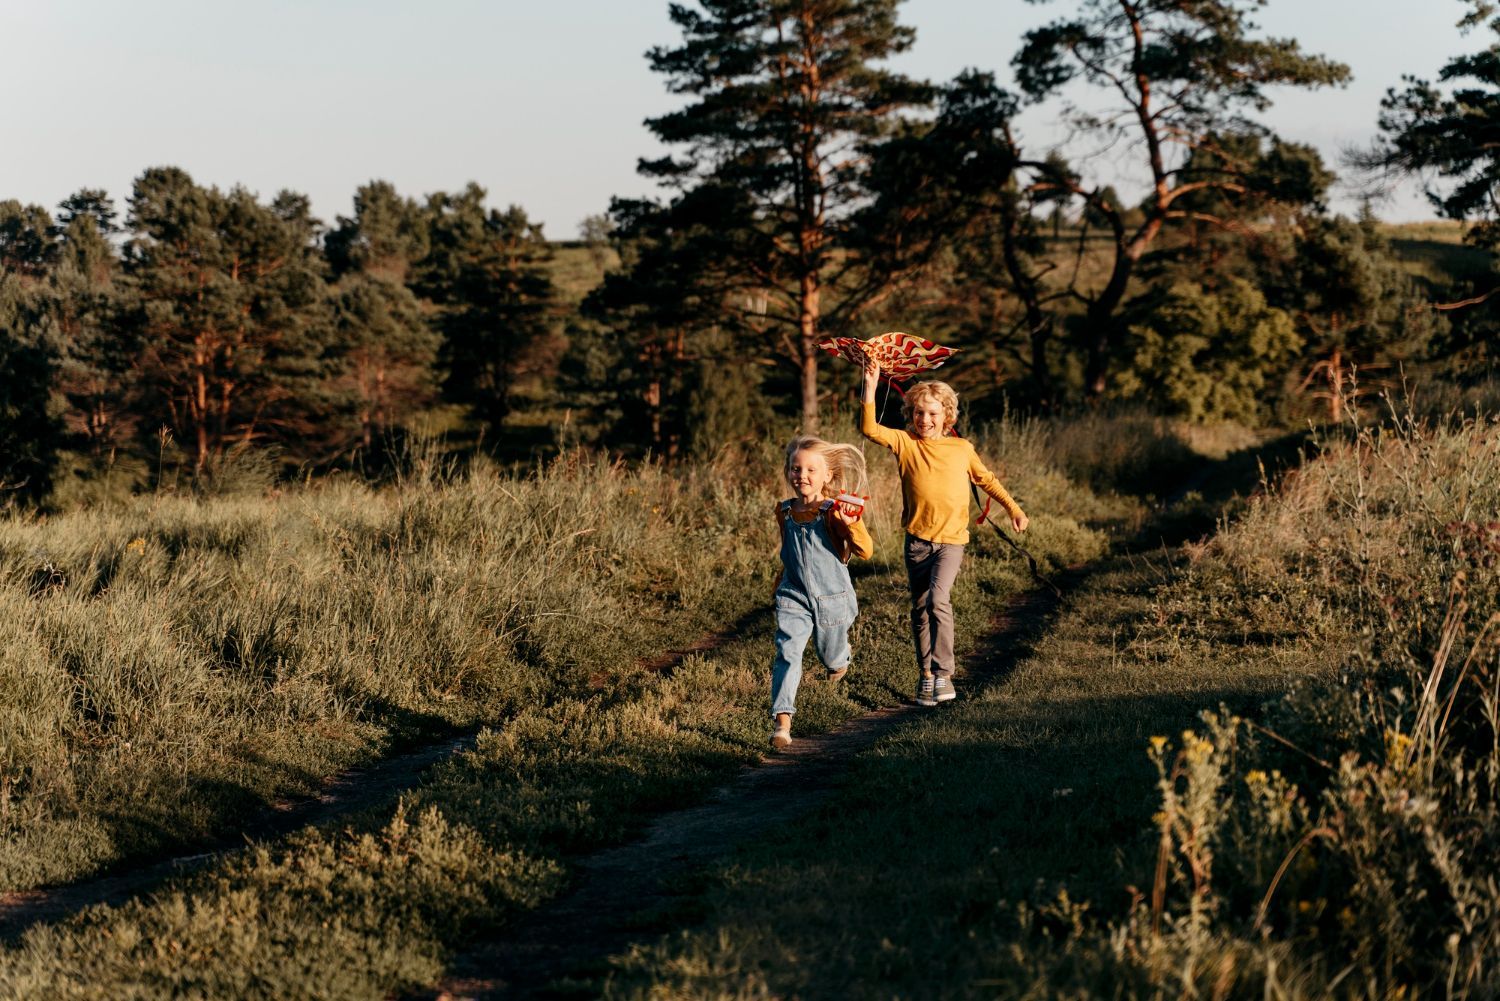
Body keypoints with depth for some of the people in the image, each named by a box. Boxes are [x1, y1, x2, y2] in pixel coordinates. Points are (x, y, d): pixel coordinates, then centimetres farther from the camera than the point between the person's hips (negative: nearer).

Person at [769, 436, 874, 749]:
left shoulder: (834, 512, -14)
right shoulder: (785, 512, 0)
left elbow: (865, 551, -22)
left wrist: (851, 524, -38)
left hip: (831, 598, -2)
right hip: (793, 597, 2)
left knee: (831, 654, 18)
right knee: (787, 653, -16)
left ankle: (840, 661, 57)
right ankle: (782, 721, -21)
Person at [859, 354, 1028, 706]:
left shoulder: (962, 449, 3)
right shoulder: (905, 443, -1)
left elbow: (986, 480, 19)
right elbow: (869, 428, -15)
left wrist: (1013, 508, 22)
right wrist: (871, 386, -24)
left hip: (951, 539, -2)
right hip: (917, 540, 2)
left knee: (938, 599, -23)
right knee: (919, 610, 8)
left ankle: (943, 673, -20)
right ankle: (925, 676, 22)